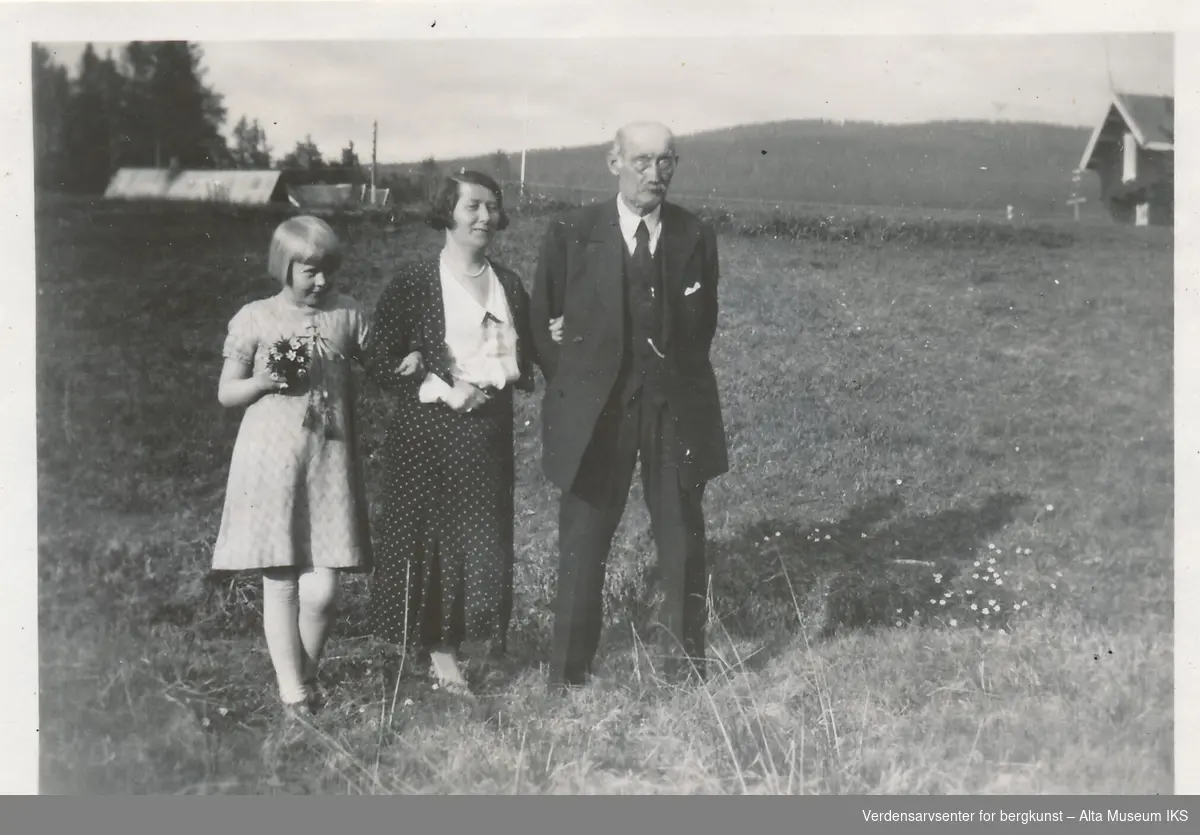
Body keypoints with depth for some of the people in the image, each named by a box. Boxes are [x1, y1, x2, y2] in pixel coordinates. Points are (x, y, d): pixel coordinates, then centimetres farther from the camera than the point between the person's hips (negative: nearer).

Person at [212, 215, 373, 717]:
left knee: (323, 588, -3)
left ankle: (308, 673, 22)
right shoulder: (255, 318, 2)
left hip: (330, 462, 1)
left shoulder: (348, 316, 7)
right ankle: (292, 690, 15)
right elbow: (226, 393, 7)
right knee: (280, 583, 3)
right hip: (270, 461, -1)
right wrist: (265, 381, -12)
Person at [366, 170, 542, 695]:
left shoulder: (510, 286, 11)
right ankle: (439, 650, 12)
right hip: (426, 436, -4)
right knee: (430, 537, 1)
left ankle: (481, 633, 22)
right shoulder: (412, 285, -3)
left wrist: (488, 382, -6)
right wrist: (443, 390, -16)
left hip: (489, 433, 4)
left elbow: (524, 362, 13)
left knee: (486, 536, 6)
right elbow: (382, 363, -6)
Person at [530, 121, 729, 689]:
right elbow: (541, 319, 7)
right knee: (582, 547, 1)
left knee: (683, 547, 6)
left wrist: (678, 377, 4)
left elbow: (704, 320, 12)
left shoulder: (696, 237, 4)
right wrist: (571, 384, 2)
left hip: (677, 409, 2)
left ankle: (685, 677, 19)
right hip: (595, 410, -1)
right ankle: (567, 681, 10)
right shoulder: (571, 235, 0)